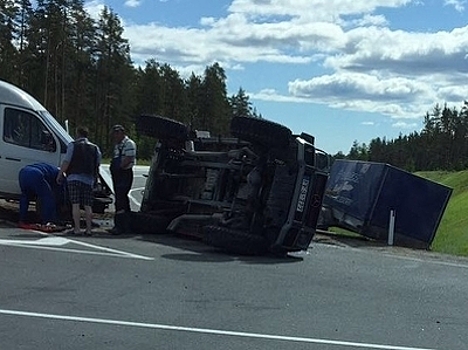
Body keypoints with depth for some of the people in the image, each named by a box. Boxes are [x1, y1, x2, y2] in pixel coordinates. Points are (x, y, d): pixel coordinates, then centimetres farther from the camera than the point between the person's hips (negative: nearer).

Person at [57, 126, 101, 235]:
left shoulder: (73, 145, 0)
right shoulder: (95, 148, 13)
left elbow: (66, 161, -7)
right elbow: (98, 165, 14)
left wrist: (60, 174, -1)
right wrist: (95, 177, 25)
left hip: (74, 177, -4)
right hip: (89, 180, 4)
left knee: (75, 204, -4)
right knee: (88, 206, 5)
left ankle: (77, 228, -8)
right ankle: (89, 229, 3)